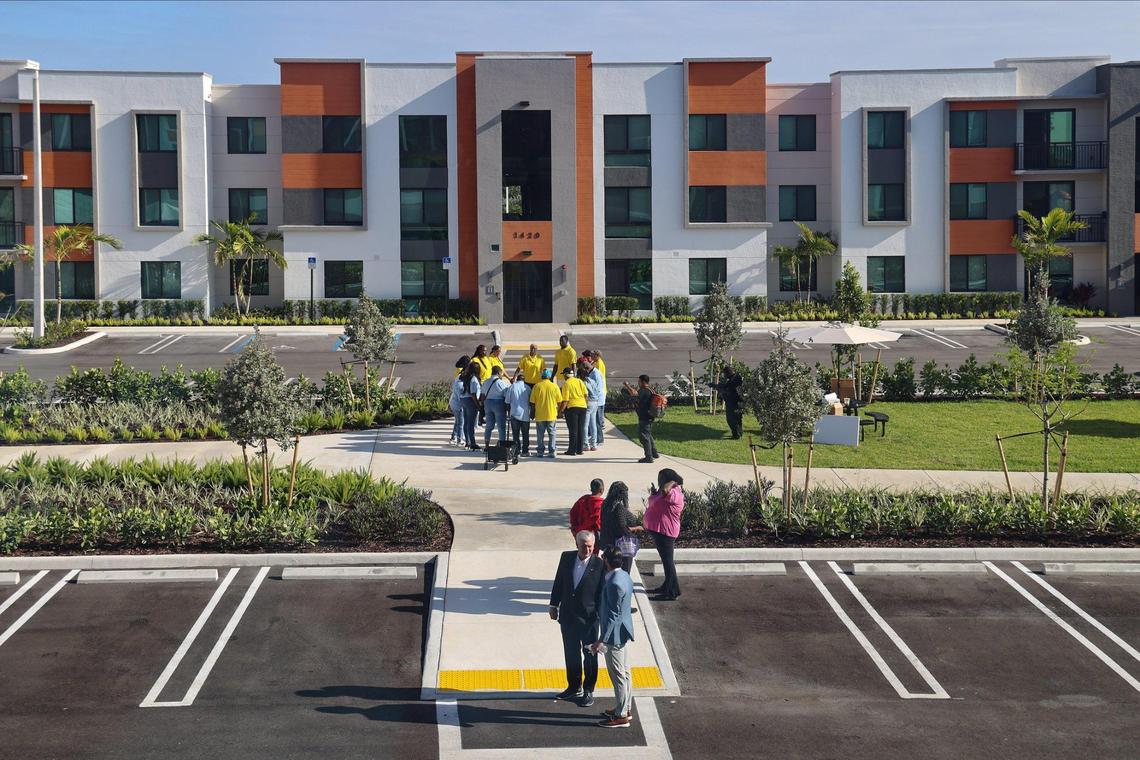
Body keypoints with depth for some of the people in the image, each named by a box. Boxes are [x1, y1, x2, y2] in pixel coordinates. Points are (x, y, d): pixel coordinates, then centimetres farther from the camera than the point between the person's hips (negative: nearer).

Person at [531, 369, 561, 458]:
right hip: (552, 414, 0)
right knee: (552, 433, 8)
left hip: (539, 415, 0)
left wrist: (533, 412, 11)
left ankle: (541, 451, 10)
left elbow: (532, 401, -3)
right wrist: (558, 411, 18)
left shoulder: (537, 386, -6)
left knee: (540, 434, 9)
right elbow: (559, 401, 1)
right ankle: (552, 451, 5)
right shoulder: (554, 386, -4)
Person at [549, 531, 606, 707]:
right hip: (567, 616, 4)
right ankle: (574, 688, 33)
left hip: (589, 618, -4)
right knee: (571, 654, 17)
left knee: (590, 655, 9)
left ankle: (588, 691, 23)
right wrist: (554, 605, 9)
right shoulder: (566, 557, -3)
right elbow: (558, 582, 7)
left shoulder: (599, 565, -15)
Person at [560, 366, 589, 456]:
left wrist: (561, 411, -4)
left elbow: (565, 400, -11)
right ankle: (579, 450, 14)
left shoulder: (566, 384, -6)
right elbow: (585, 394, 4)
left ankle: (572, 450, 0)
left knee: (573, 430, -1)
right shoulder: (580, 381, 8)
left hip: (572, 407, -5)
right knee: (581, 429, 10)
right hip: (582, 406, 5)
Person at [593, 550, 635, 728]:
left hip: (615, 634, -10)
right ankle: (626, 709, 30)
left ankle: (621, 716, 9)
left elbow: (613, 614, -24)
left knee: (618, 675, 0)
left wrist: (601, 640, -21)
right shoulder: (625, 576, 4)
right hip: (624, 632, 10)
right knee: (624, 672, 19)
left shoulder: (614, 584, -25)